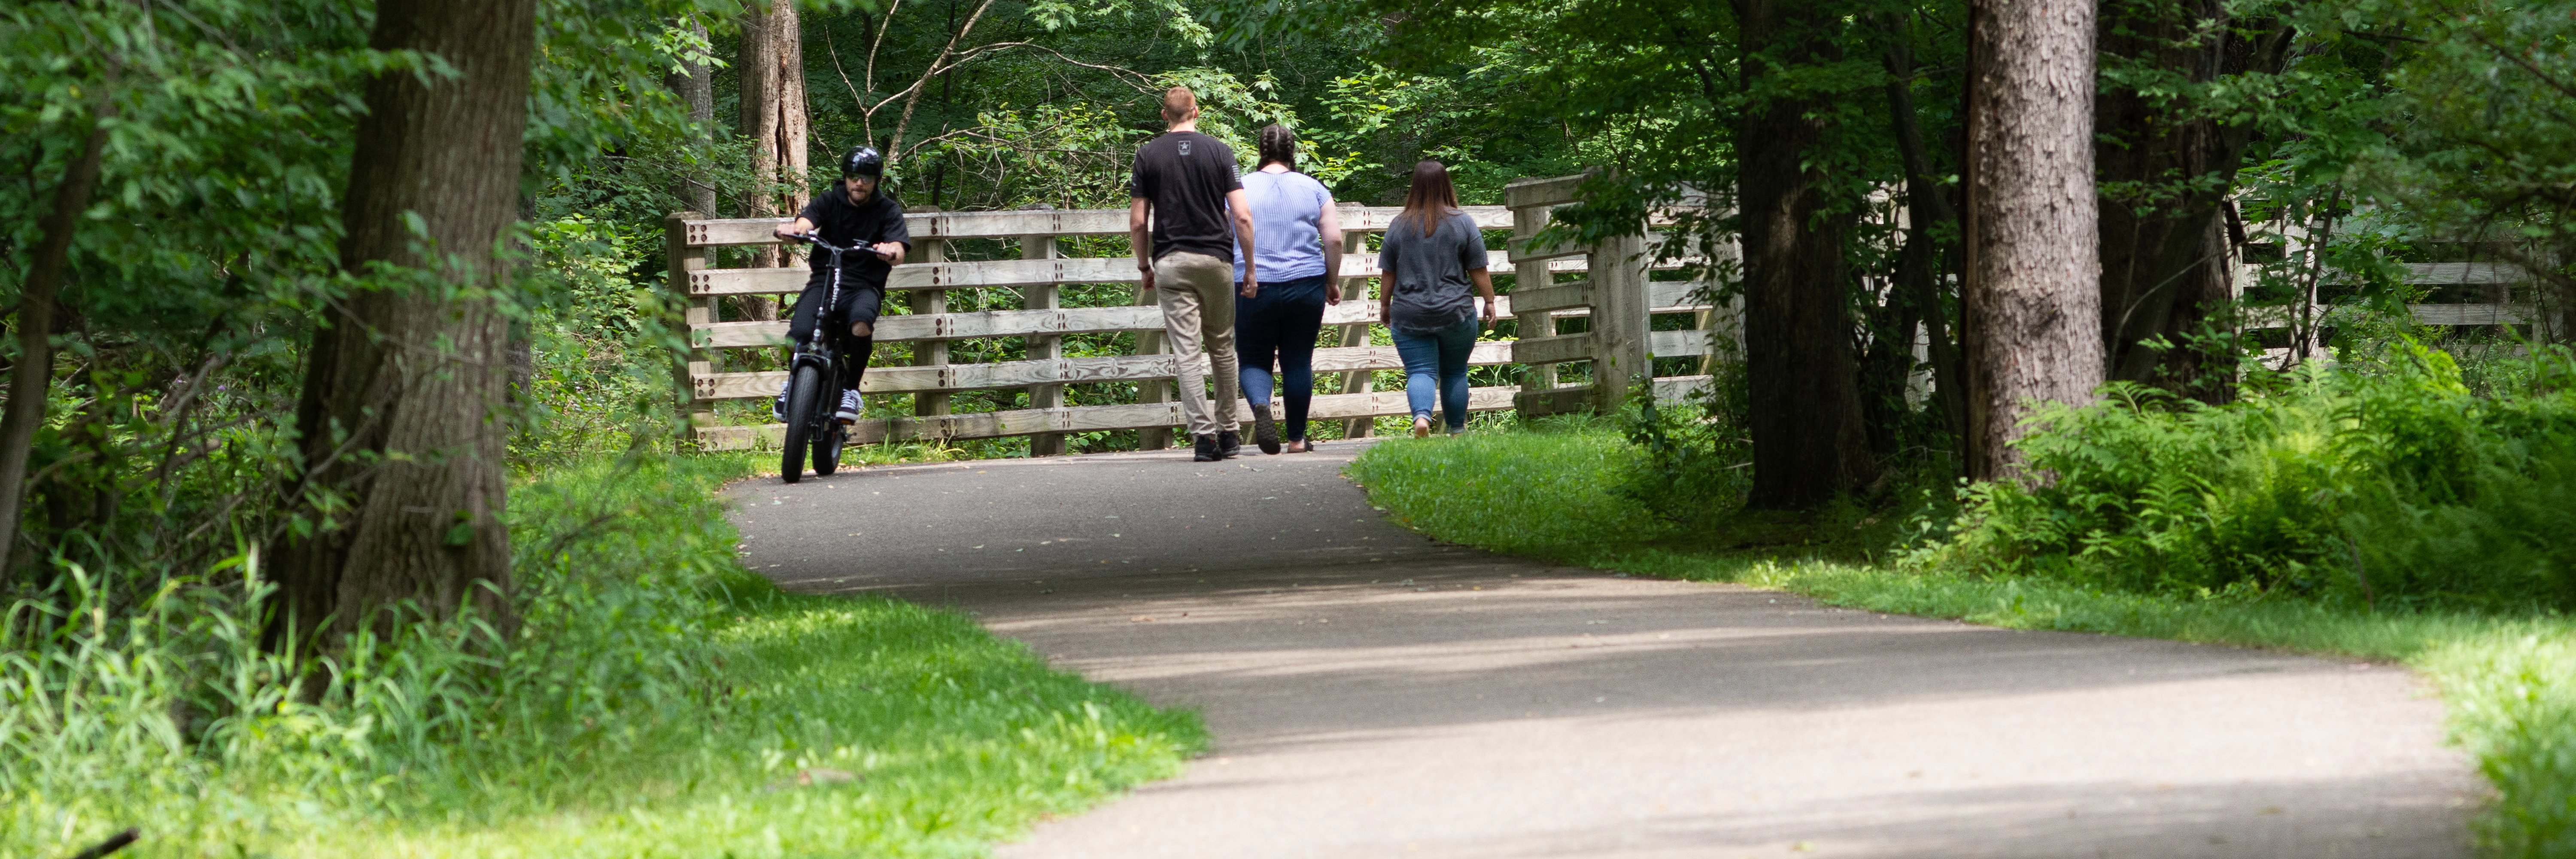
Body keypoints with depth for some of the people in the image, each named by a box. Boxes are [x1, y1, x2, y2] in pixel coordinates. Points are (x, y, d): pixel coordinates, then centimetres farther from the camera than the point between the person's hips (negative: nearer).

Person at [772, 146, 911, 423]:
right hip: (825, 280, 1)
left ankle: (851, 390, -12)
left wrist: (892, 251, -38)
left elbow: (899, 248, -12)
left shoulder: (887, 210, 5)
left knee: (861, 326, -37)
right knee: (799, 335, -28)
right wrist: (794, 229, -38)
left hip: (864, 285, -1)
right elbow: (806, 222, -12)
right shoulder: (830, 201, 7)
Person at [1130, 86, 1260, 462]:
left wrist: (1144, 265, 13)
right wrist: (1250, 267, 2)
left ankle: (1203, 435, -12)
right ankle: (1228, 432, 20)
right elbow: (1242, 215, -5)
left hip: (1170, 262, -1)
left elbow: (1137, 222, 0)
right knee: (1223, 348, 15)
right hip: (1215, 259, 1)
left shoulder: (1148, 155, 1)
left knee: (1187, 352, -3)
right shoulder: (1218, 152, 0)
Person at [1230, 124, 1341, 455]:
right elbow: (1334, 240, 0)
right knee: (1298, 362, 10)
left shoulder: (1240, 189, 2)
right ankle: (1297, 438, 12)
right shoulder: (1312, 189, 4)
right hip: (1305, 287, 1)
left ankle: (1261, 405, -24)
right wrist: (1332, 283, 11)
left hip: (1251, 288, -1)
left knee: (1253, 361, 6)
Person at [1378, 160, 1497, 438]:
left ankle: (1421, 414, -27)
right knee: (1454, 372, 15)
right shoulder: (1462, 223, -4)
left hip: (1410, 317, 0)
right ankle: (1457, 429, 21)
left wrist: (1384, 305, 17)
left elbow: (1387, 273, 4)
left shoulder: (1399, 225, -1)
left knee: (1421, 372, -2)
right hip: (1455, 312, 0)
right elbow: (1479, 270, -1)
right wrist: (1489, 301, 10)